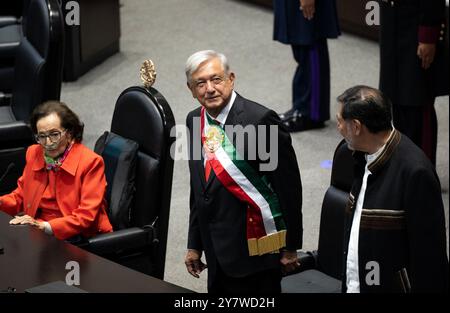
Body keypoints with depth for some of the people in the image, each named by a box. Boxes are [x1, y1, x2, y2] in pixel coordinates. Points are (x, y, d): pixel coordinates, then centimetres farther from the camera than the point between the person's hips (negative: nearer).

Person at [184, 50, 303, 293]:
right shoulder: (194, 121, 6)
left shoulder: (260, 119, -15)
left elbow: (289, 186, -11)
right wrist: (194, 244, 16)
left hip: (255, 247, -6)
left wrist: (290, 246, -7)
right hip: (217, 251, 6)